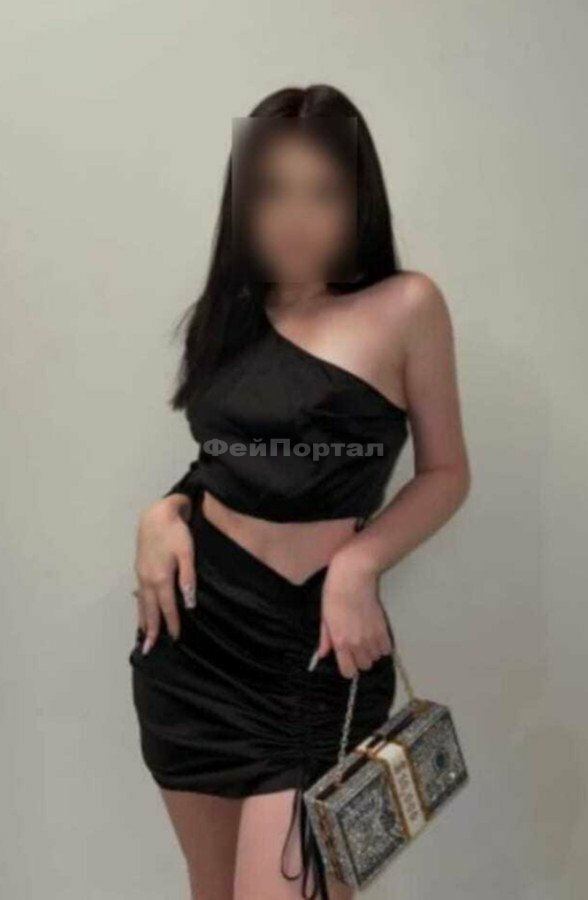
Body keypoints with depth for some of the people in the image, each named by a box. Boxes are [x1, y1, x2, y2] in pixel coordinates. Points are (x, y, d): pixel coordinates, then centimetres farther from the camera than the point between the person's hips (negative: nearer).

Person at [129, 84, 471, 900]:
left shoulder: (406, 305, -5)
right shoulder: (231, 309, 9)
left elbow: (446, 474, -1)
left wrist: (358, 562, -16)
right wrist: (164, 512, -3)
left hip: (317, 643, -4)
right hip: (194, 626, 5)